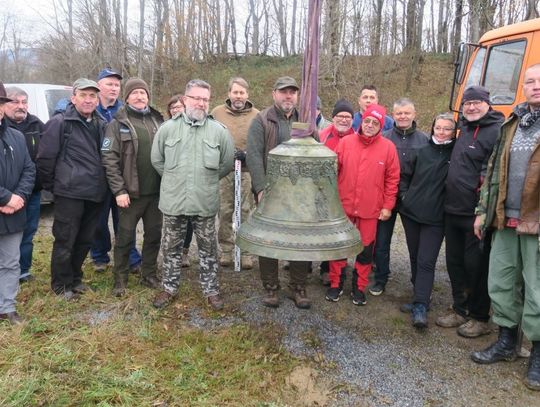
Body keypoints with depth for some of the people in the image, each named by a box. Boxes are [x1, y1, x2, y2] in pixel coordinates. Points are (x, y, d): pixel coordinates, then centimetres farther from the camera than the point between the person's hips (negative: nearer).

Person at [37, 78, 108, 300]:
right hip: (70, 193, -6)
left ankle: (75, 278, 32)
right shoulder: (59, 123, -8)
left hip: (95, 194, 6)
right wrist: (52, 186, -1)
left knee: (85, 240, 15)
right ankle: (61, 284, 20)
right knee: (65, 241, 3)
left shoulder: (101, 125, 11)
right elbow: (45, 158, -8)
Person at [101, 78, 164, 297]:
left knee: (154, 234, 11)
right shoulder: (118, 123, -3)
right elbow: (109, 159, -8)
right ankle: (120, 279, 18)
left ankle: (149, 274, 27)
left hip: (156, 191, 4)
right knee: (125, 237, 4)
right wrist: (119, 190, -14)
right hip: (130, 192, -4)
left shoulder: (157, 121, 10)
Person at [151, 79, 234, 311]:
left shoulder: (219, 131, -2)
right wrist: (174, 180, 11)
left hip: (206, 203, -1)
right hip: (173, 201, 1)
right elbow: (157, 160, 10)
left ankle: (211, 290, 26)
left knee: (208, 248, 11)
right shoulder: (168, 128, 0)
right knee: (171, 248, 14)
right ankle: (170, 288, 31)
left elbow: (227, 163, 7)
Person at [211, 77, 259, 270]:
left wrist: (247, 155, -11)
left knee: (246, 212, 1)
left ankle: (245, 251, 11)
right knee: (225, 211, 5)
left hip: (247, 170, -1)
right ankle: (226, 250, 16)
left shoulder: (256, 115, 4)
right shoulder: (217, 112, 7)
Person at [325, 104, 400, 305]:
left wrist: (388, 206, -2)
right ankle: (336, 284, 25)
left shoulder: (388, 147, -2)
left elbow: (392, 178, 0)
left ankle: (359, 287, 25)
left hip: (371, 209, 0)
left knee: (366, 249, 9)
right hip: (343, 206, 1)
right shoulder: (345, 142, -1)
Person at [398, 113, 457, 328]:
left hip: (435, 217, -4)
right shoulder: (422, 151, 5)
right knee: (415, 258, 14)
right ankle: (421, 297, 31)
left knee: (426, 261, -8)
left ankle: (420, 307, -5)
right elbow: (405, 176, 13)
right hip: (411, 212, 4)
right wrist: (405, 195, 1)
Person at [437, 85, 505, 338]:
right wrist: (451, 200, 16)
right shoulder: (465, 129, 15)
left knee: (476, 265, 3)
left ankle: (480, 318, 20)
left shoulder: (498, 131, -13)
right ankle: (460, 309, 31)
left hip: (476, 213, -8)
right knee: (454, 261, 15)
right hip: (453, 210, 8)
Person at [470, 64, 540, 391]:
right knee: (500, 281, 11)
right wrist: (483, 211, 13)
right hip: (505, 220, 5)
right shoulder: (512, 124, 14)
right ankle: (507, 341, 28)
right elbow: (494, 170, 16)